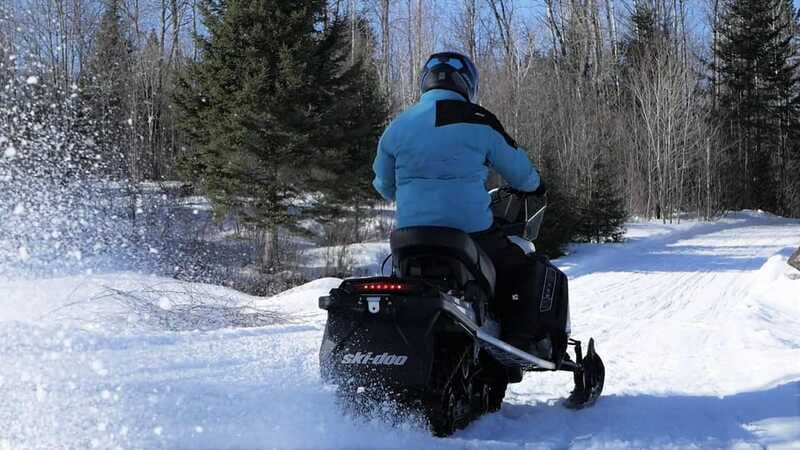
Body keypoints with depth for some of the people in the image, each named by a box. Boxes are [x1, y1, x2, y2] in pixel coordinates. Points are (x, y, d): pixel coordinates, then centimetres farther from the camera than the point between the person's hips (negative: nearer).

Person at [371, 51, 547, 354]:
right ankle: (518, 337, -1)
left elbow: (384, 187, 19)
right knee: (518, 268, 14)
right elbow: (520, 173, 6)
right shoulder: (478, 124, -3)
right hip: (471, 232, -4)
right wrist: (535, 184, 29)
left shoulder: (397, 127, 8)